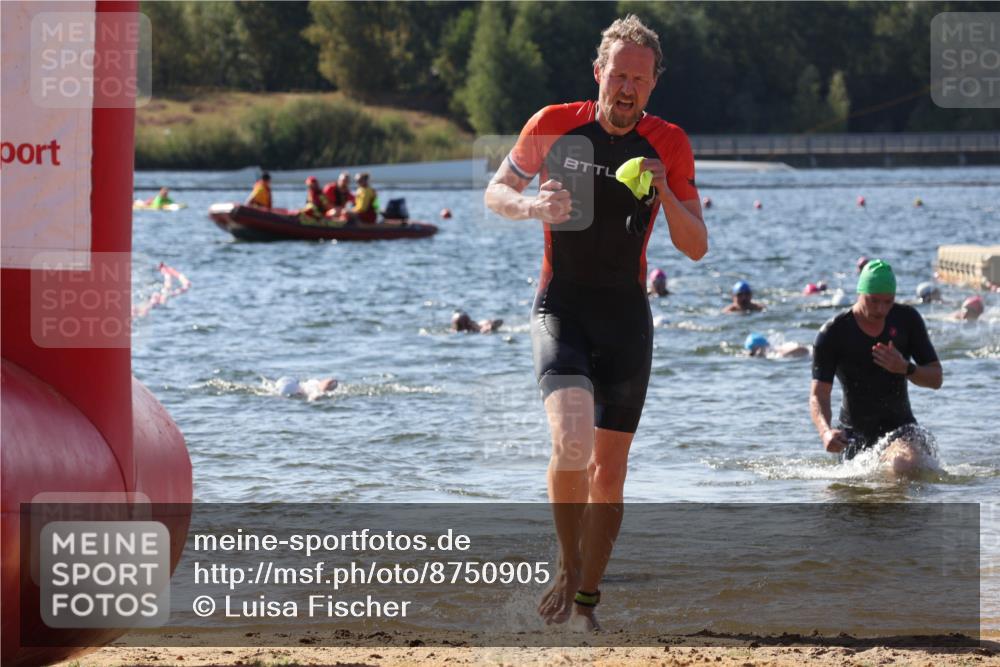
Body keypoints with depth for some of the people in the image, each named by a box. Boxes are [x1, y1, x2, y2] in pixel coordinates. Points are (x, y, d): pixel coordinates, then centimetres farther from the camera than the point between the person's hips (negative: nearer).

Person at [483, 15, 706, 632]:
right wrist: (532, 205, -13)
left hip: (627, 318, 2)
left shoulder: (669, 145, 1)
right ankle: (568, 567, -3)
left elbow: (696, 247, 2)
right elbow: (496, 191, 9)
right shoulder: (553, 127, -2)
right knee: (571, 439, -24)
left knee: (609, 468, 5)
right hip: (561, 308, -2)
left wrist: (666, 198, -17)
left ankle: (587, 599, 19)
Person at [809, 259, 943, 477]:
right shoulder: (833, 334, -12)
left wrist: (905, 369, -22)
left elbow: (936, 379, 0)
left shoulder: (907, 319, -4)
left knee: (904, 467, -30)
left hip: (899, 426, -1)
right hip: (855, 431, 1)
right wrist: (825, 431, -37)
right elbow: (818, 394, -16)